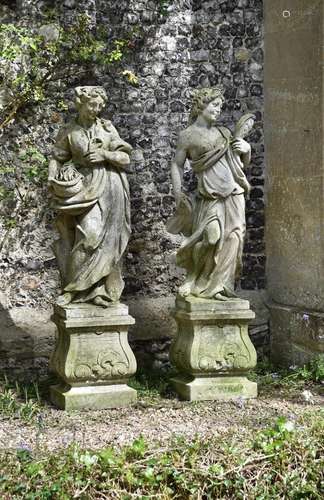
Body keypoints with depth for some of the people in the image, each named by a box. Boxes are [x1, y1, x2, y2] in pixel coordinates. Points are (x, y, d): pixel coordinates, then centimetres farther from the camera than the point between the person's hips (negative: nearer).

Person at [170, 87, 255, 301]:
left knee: (233, 237, -5)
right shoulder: (187, 136, 4)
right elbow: (177, 165, 9)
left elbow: (244, 162, 22)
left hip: (234, 194, 4)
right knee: (211, 238, -14)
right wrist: (178, 191, -1)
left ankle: (218, 285, 5)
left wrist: (247, 149, 1)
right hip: (210, 197, -4)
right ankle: (200, 283, 8)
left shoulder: (224, 132, 15)